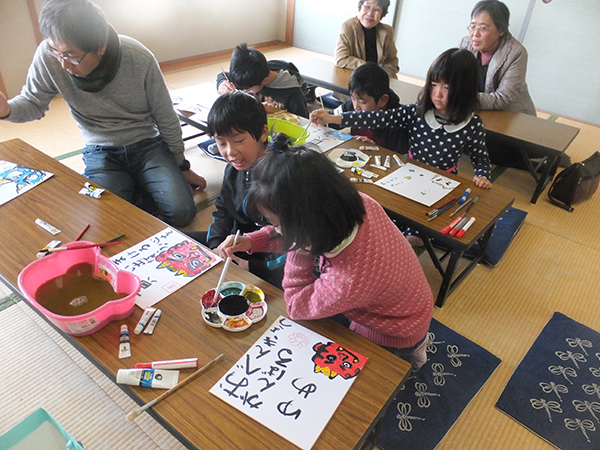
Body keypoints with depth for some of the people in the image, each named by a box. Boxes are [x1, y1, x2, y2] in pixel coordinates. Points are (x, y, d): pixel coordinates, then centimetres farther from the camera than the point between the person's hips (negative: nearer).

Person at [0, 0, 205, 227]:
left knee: (181, 212, -17)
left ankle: (138, 187, 12)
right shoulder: (48, 56, -15)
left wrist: (182, 167, 1)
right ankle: (131, 188, 11)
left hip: (148, 144, 0)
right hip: (101, 152, 1)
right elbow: (33, 103, 1)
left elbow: (166, 119, -7)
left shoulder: (139, 58, -19)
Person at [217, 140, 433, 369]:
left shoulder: (348, 282, -45)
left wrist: (300, 252, -35)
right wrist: (251, 241, -15)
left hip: (395, 338, -5)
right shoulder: (357, 202, -27)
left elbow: (296, 306, -23)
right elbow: (297, 231, -6)